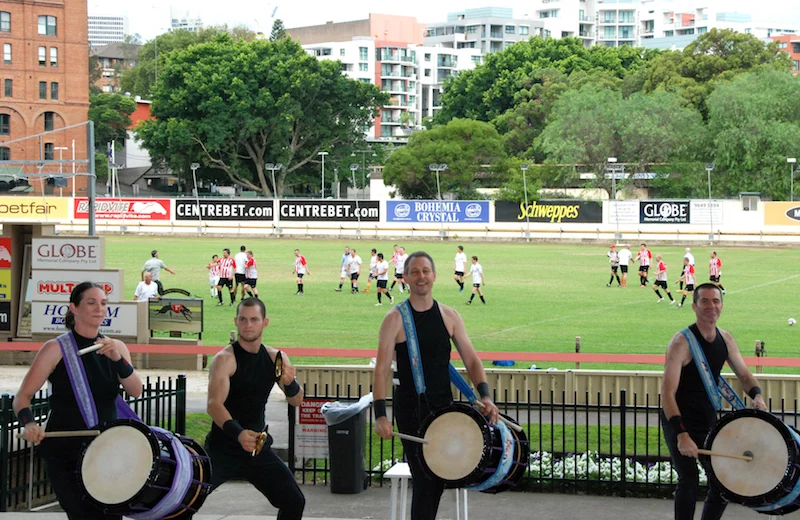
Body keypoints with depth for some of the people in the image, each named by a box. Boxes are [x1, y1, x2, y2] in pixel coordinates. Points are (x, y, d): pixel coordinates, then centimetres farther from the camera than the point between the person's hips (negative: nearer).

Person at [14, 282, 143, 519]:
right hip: (64, 454, -5)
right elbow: (23, 397, -10)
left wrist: (117, 359, -22)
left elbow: (135, 391, -6)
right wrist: (29, 423, -30)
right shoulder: (56, 349, -8)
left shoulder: (116, 347, 6)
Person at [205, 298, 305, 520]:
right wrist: (238, 433, -44)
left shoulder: (276, 358, 3)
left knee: (294, 501, 4)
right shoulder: (225, 359, -14)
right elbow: (214, 404, -27)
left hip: (258, 446, 5)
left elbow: (296, 401, 3)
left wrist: (290, 383, -21)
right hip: (223, 446, -5)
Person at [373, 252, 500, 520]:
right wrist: (380, 415, -21)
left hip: (443, 405, 4)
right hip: (411, 407, -4)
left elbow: (471, 359, 5)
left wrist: (485, 395, -11)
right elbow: (382, 369, -12)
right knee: (424, 478, -8)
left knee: (439, 477, 12)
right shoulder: (395, 319, -8)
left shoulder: (450, 316, 4)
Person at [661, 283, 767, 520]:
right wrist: (681, 435, -36)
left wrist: (757, 395, -13)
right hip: (679, 422, -7)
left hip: (708, 421, 7)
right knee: (689, 479, -17)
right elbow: (667, 392, -26)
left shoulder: (725, 340, 0)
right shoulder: (682, 342, -21)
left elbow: (744, 375, 12)